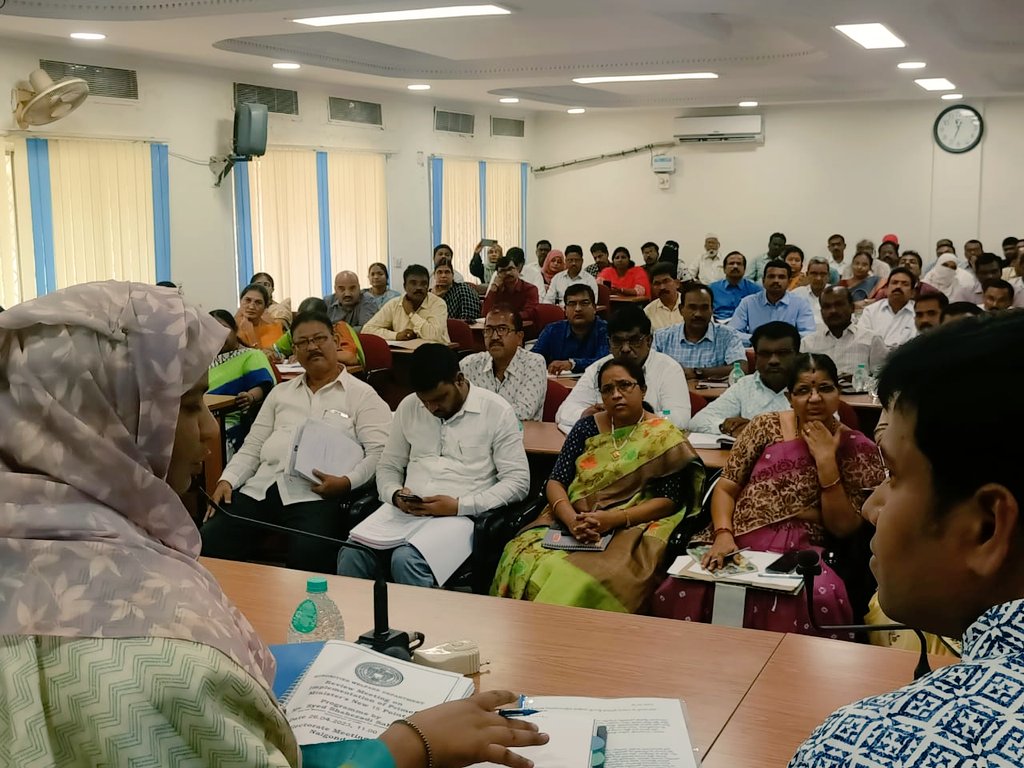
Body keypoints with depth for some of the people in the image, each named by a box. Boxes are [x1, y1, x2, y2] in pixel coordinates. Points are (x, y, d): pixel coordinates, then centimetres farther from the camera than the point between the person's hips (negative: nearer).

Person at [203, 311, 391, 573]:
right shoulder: (280, 392, 25)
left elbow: (380, 453, -3)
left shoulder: (362, 394, 8)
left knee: (307, 555, -35)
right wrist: (227, 480, 6)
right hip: (260, 488, 5)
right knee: (209, 541, -19)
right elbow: (252, 446, 23)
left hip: (316, 494, -5)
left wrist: (347, 482, -19)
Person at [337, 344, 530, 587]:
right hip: (406, 512, 4)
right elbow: (387, 467, 20)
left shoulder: (497, 411, -1)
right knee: (352, 553, -26)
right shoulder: (408, 407, 13)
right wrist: (395, 495, -5)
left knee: (406, 559, -34)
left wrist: (459, 506, -15)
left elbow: (518, 481, -4)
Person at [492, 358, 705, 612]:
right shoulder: (587, 427, 12)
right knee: (523, 561, -26)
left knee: (580, 581, -34)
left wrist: (613, 519, -17)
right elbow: (556, 482, 7)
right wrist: (571, 519, -14)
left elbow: (668, 500, -4)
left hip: (629, 529, -4)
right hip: (570, 522, 4)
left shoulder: (664, 438, 1)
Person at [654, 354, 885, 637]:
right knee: (684, 589, -30)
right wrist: (723, 535, -11)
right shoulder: (766, 427, 9)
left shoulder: (858, 449, 6)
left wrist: (826, 460, -9)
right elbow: (725, 488, 8)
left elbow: (843, 527, 0)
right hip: (737, 543, 1)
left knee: (822, 599, -37)